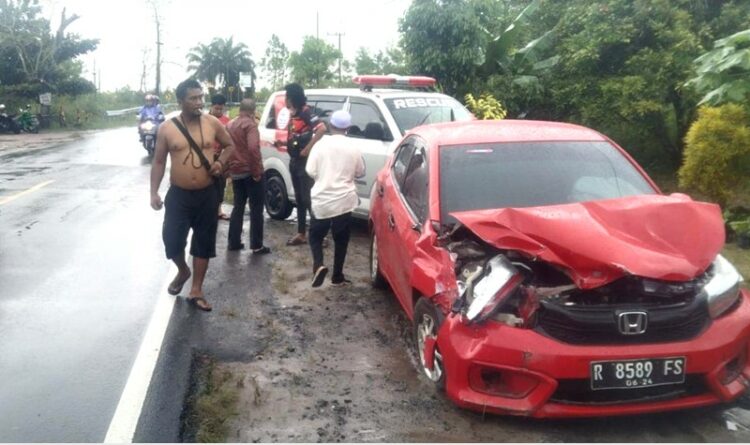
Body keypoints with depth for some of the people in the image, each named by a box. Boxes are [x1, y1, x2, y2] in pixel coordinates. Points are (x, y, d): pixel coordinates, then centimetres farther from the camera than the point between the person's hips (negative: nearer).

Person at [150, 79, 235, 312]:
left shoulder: (212, 123, -3)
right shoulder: (167, 128, -5)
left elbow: (230, 145, 13)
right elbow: (158, 162, 2)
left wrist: (220, 162, -7)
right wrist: (154, 192, -6)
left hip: (207, 194, 1)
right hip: (178, 195, -1)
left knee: (203, 242, 7)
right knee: (172, 240, 1)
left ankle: (196, 290, 20)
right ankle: (182, 271, 34)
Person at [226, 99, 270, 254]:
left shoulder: (230, 125, 13)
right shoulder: (250, 124, -12)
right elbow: (253, 148, -25)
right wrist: (256, 171, -19)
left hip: (235, 172, 7)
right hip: (250, 172, -7)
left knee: (238, 207, 17)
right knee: (256, 209, -1)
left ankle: (233, 242, 18)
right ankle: (257, 245, 0)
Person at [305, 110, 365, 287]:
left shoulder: (321, 145, -7)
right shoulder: (353, 149, -3)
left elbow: (311, 171, -5)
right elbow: (360, 172, 9)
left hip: (321, 201, -1)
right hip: (343, 201, 1)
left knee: (316, 235, 14)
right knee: (341, 239, 14)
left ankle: (318, 265, -9)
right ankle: (337, 276, 18)